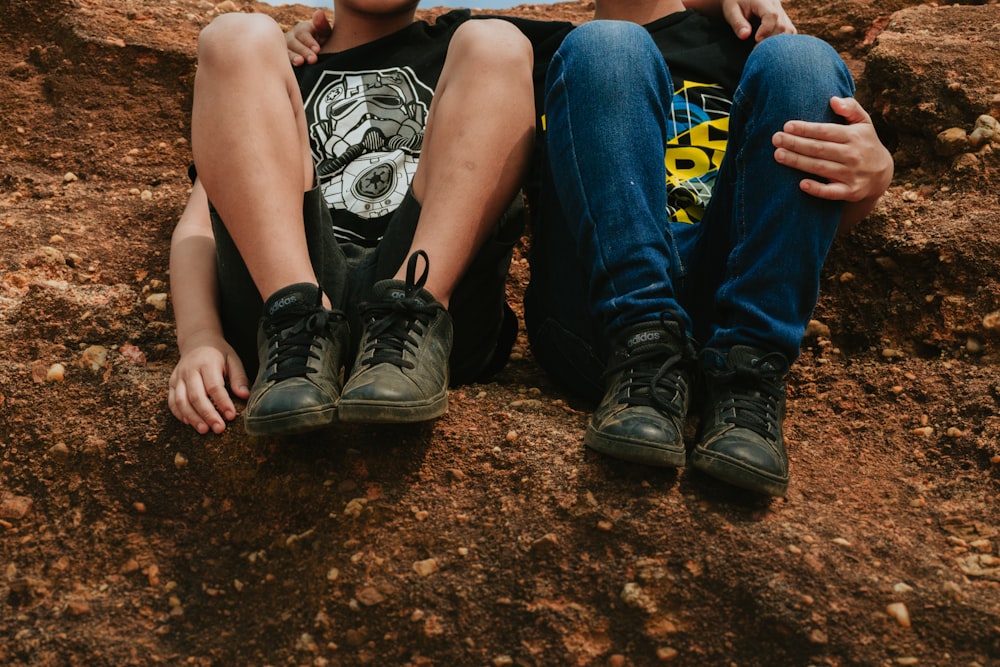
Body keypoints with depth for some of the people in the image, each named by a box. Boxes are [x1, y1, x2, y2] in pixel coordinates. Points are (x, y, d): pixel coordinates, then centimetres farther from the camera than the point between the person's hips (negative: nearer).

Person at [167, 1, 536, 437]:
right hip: (283, 283, 1)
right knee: (238, 39, -7)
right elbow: (197, 228, 14)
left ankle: (415, 321, -29)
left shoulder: (453, 49, 32)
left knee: (492, 43, -10)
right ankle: (301, 326, -26)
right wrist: (199, 337, -7)